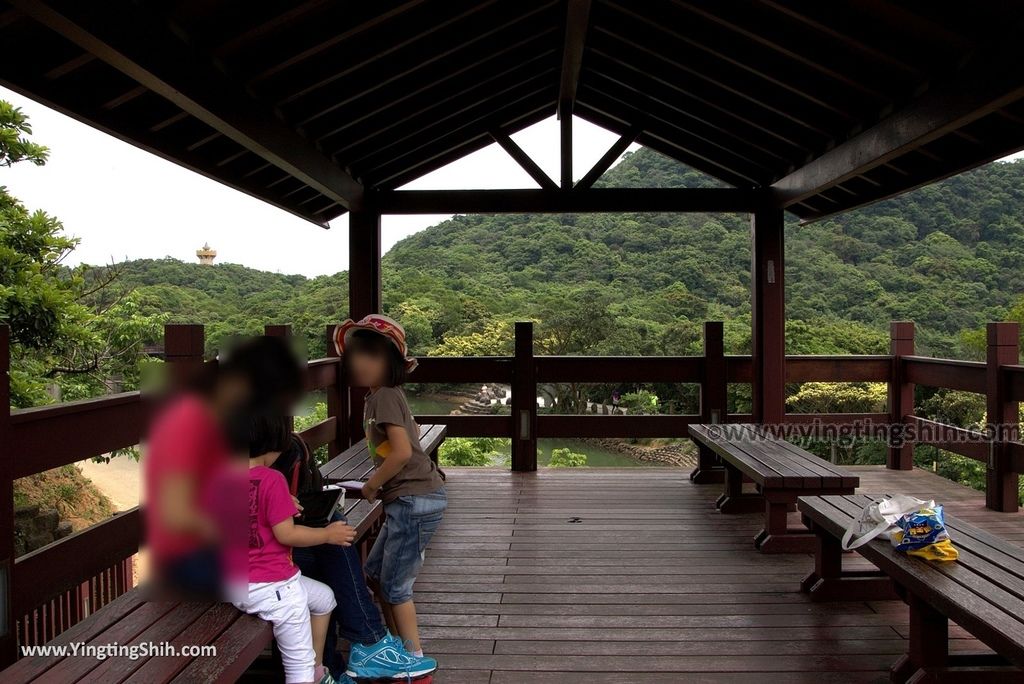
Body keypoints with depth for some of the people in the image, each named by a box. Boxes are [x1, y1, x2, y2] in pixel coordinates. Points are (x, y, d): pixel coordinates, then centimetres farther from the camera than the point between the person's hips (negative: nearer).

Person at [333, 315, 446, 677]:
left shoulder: (384, 396, -15)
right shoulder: (381, 395, 13)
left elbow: (402, 451, -24)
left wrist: (372, 485, -10)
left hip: (415, 500, -10)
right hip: (409, 499, 10)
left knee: (394, 584, 1)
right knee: (376, 572, 18)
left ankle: (416, 660, 15)